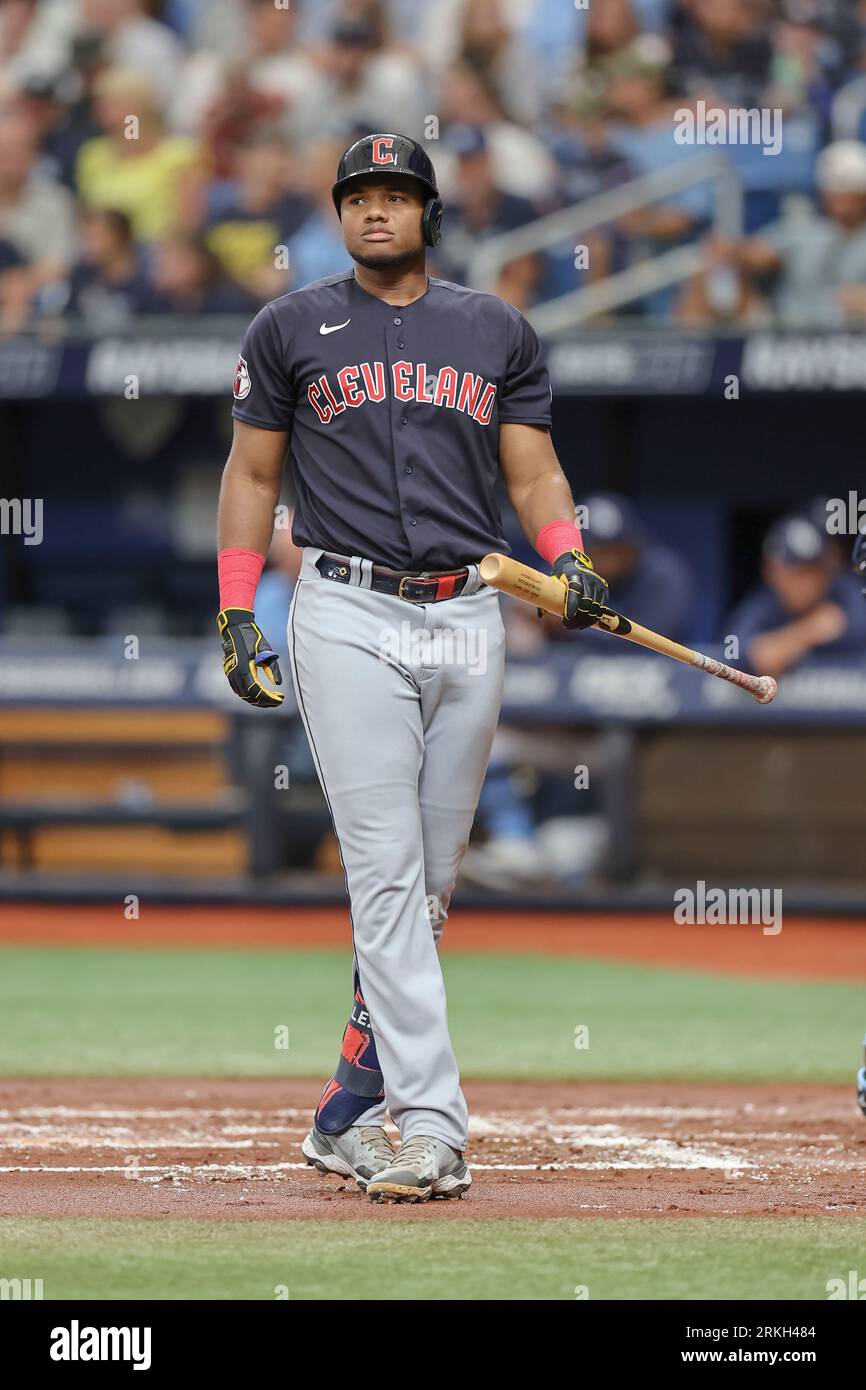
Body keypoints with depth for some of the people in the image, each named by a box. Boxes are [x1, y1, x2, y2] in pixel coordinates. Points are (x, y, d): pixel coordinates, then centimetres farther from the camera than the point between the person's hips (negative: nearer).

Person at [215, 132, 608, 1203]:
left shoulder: (496, 332, 12)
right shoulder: (290, 330, 8)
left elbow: (533, 470, 12)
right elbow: (252, 474, 10)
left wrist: (566, 561, -7)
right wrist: (236, 617, 3)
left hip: (468, 620, 3)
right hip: (348, 619, -3)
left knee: (432, 877, 5)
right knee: (386, 871, -12)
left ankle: (351, 1113, 15)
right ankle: (428, 1127, -17)